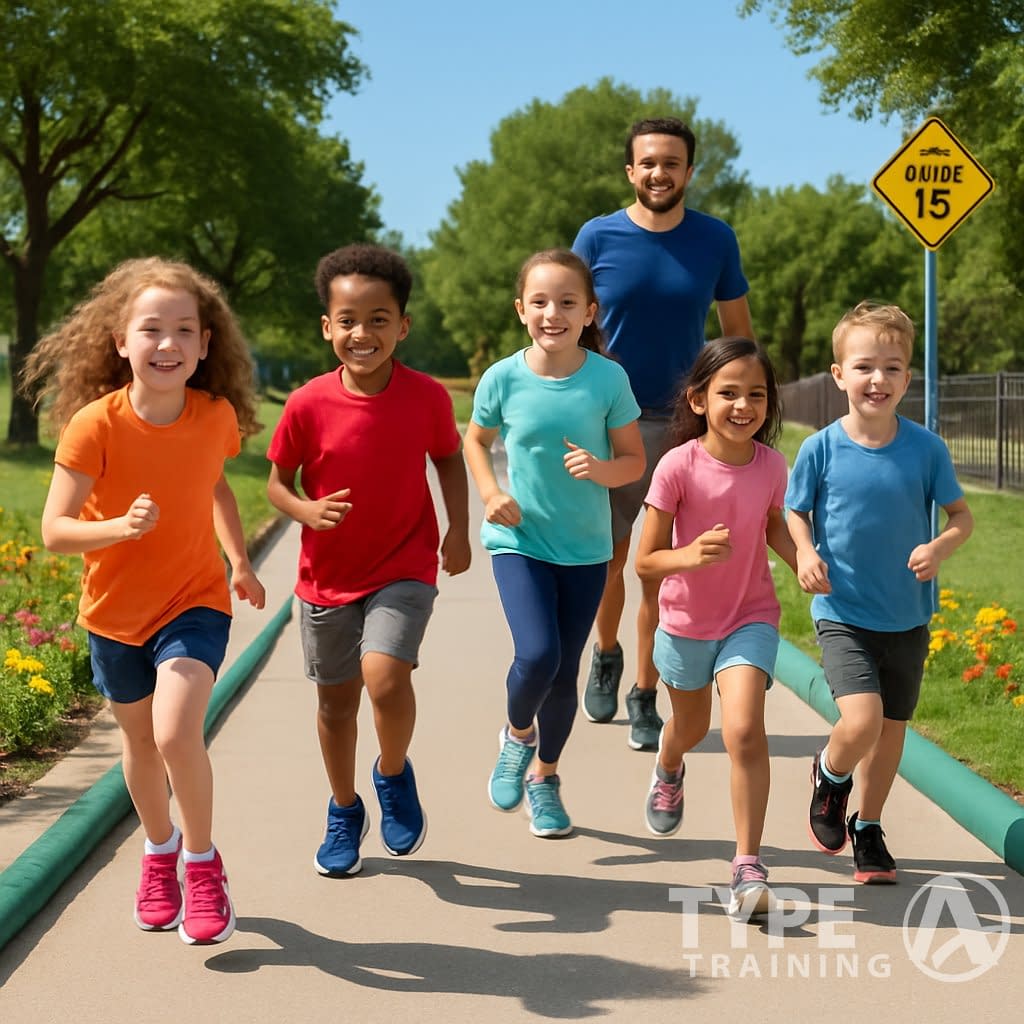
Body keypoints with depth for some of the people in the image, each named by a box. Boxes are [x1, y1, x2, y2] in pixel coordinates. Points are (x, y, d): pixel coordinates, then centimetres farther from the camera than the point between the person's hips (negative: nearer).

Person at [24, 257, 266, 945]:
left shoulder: (217, 416, -12)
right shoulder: (94, 424, -21)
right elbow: (54, 531, -22)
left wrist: (240, 561, 8)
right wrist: (121, 526, -38)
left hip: (194, 602, 0)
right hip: (115, 611, 1)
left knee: (177, 733, -21)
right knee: (140, 739, 17)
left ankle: (203, 860, 3)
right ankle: (160, 848, 45)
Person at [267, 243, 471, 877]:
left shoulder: (427, 397, -11)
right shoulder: (309, 404, -13)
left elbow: (449, 460, 8)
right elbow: (278, 482, -1)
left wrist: (459, 531, -1)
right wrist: (307, 510, -22)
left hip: (404, 569, -2)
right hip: (328, 578, 2)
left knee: (385, 678, -23)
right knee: (336, 701, 13)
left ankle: (395, 775, 9)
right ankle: (344, 812, 37)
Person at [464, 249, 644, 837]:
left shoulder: (608, 379, -10)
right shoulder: (503, 379, -9)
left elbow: (635, 460, -1)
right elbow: (476, 440, 10)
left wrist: (601, 469, -23)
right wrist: (491, 492, -7)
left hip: (585, 547, 1)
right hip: (519, 542, -1)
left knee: (565, 672, 8)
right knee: (537, 654, -20)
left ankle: (545, 775, 33)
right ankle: (518, 735, 14)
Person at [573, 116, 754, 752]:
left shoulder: (715, 240, 0)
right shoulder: (597, 238, -3)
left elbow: (739, 331, 8)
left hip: (685, 423, 0)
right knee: (605, 557, 5)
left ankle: (645, 697, 17)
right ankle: (607, 654, 35)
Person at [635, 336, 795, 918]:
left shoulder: (771, 465, -12)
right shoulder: (679, 466, -21)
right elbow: (646, 562, -18)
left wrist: (803, 562, -10)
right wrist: (690, 555, -38)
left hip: (750, 619, 0)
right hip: (686, 623, 0)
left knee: (745, 732, -20)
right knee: (691, 728, 23)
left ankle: (749, 867, -13)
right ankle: (669, 770, 62)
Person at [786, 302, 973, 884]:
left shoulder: (926, 449, -6)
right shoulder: (820, 449, -9)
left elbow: (962, 515, 2)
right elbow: (796, 513, 4)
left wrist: (941, 547, -19)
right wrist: (805, 553, -17)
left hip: (908, 617, 3)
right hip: (843, 614, -3)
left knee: (893, 728, 12)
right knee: (861, 722, -19)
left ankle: (867, 827, 36)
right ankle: (829, 777, 17)